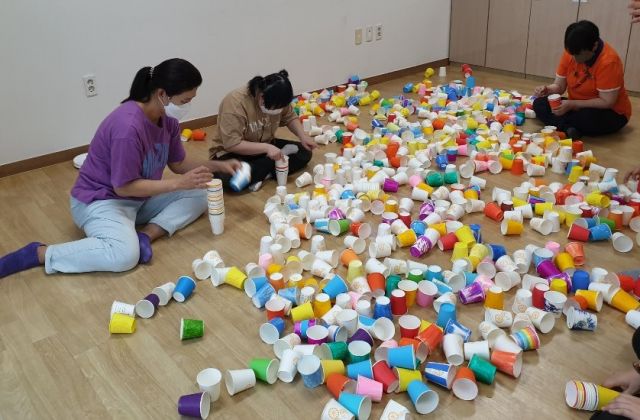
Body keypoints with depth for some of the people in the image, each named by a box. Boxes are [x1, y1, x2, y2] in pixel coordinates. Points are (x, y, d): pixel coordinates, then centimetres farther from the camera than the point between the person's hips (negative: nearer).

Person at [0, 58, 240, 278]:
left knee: (198, 195, -2)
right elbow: (124, 187, -26)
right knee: (125, 255, -34)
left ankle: (146, 235, -16)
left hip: (140, 199, 9)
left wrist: (217, 166, -5)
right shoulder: (128, 126, -31)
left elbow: (178, 163, 9)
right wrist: (179, 183, -27)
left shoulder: (167, 119, -5)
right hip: (100, 200, -9)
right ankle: (37, 254, -17)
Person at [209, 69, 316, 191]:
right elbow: (232, 144, -32)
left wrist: (303, 136, -12)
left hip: (264, 147, 6)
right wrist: (267, 148, -37)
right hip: (233, 152, -6)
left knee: (304, 152, -8)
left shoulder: (276, 100, -11)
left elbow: (290, 118, 6)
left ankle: (262, 174, -17)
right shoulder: (235, 102, -30)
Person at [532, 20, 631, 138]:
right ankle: (568, 129, -30)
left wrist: (572, 104, -31)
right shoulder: (571, 53, -8)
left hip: (611, 113, -6)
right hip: (578, 107, 6)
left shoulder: (608, 61, -26)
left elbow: (607, 102, -25)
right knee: (539, 104, -12)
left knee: (588, 117, -39)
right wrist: (546, 89, -25)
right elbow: (559, 85, -2)